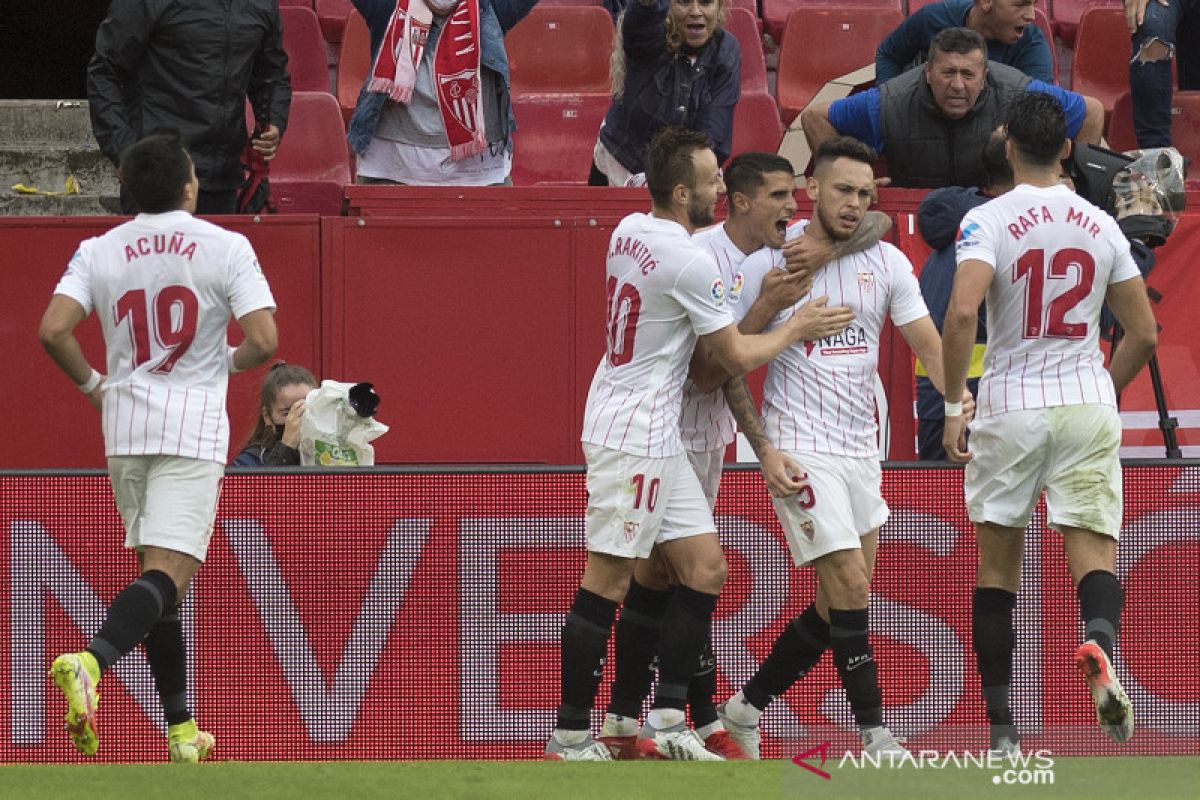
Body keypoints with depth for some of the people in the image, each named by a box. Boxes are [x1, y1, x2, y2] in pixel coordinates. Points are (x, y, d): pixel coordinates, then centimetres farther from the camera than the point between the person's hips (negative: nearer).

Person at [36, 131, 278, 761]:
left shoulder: (100, 251, 5)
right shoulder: (225, 248, -3)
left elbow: (53, 331, -7)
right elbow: (263, 341, -11)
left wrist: (91, 384, 11)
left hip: (124, 423, 4)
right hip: (193, 423, -4)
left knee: (159, 570, 15)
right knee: (169, 570, -12)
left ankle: (181, 726, 18)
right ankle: (91, 662, -38)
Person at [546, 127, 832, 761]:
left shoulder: (628, 230, 8)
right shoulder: (690, 262, -19)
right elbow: (739, 357, -10)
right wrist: (796, 328, 6)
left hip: (655, 436, 9)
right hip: (635, 439, -9)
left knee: (705, 567, 9)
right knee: (606, 584, -5)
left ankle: (667, 719, 8)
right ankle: (570, 734, -2)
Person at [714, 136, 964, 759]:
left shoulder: (886, 262, 5)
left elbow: (928, 343, 1)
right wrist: (762, 444, -12)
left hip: (861, 448, 6)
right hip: (802, 450, -6)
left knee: (837, 607, 8)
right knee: (850, 587, -13)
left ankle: (746, 707, 23)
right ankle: (875, 737, -9)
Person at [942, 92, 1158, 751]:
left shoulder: (988, 221, -6)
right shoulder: (1101, 226, 6)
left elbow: (962, 312, -21)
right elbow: (1144, 333, 9)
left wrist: (952, 407, -12)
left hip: (1010, 409, -2)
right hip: (1088, 407, 2)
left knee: (996, 568, 12)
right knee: (1094, 554, -5)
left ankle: (999, 729, 12)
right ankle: (1099, 647, -39)